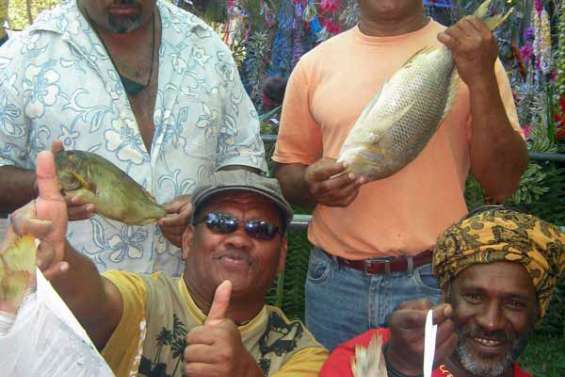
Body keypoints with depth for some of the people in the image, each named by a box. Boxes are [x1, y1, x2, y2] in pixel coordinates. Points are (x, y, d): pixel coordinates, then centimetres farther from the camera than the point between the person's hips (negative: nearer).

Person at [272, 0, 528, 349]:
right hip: (335, 282, 2)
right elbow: (286, 173, 11)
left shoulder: (467, 54, -1)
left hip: (438, 282, -1)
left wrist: (481, 78, -17)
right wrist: (310, 182, -11)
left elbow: (503, 184, -7)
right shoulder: (314, 65, 4)